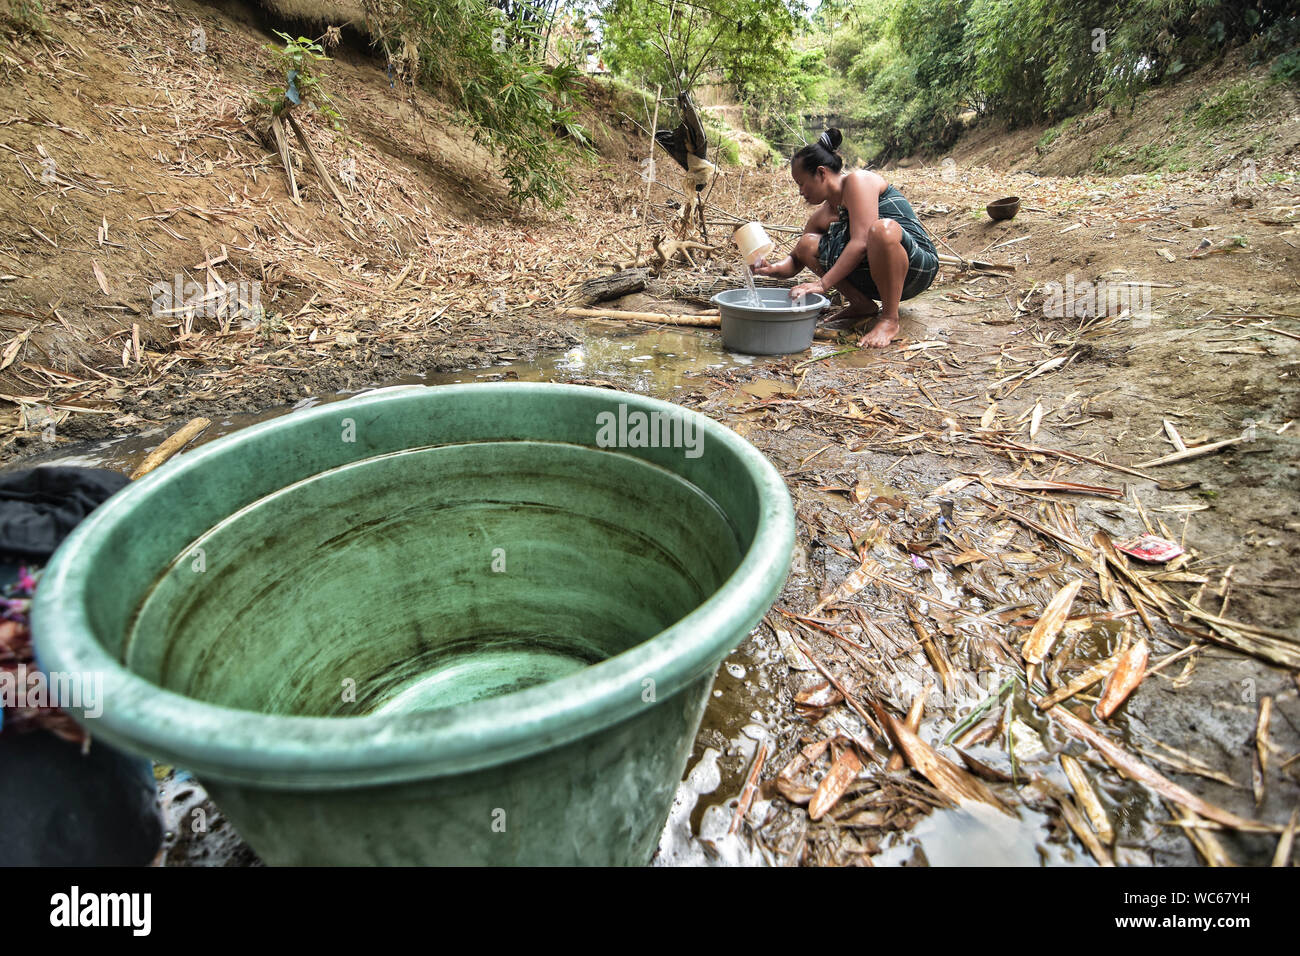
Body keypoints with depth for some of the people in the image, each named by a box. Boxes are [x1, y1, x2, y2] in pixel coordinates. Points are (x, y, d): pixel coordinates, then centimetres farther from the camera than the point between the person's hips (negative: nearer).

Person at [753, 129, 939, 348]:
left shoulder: (858, 180, -11)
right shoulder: (824, 214, 10)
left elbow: (860, 242, -25)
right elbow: (795, 262, 12)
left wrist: (822, 284, -30)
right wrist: (775, 269, -11)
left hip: (917, 266, -7)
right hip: (873, 280, 7)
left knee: (883, 229, -40)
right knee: (806, 244, -2)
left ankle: (890, 319, -25)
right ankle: (861, 305, 1)